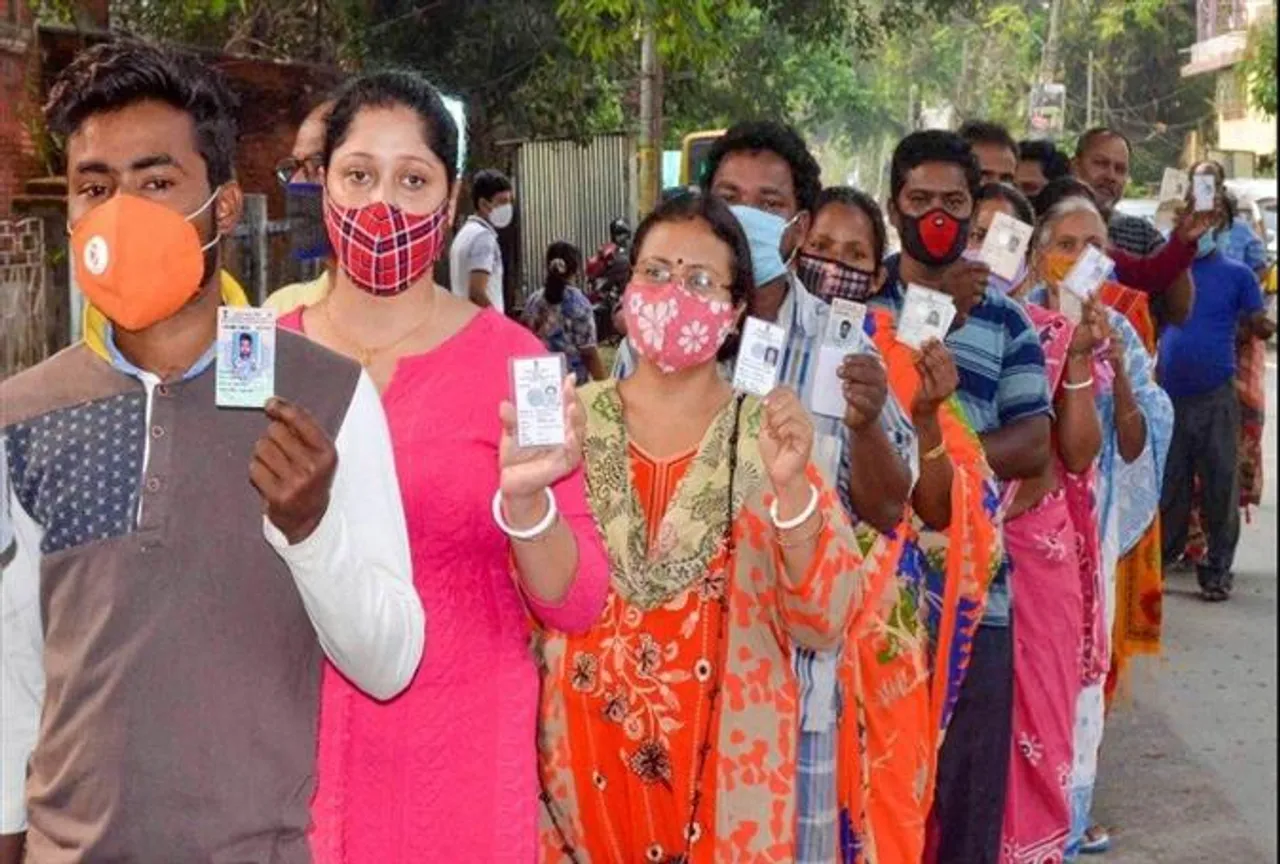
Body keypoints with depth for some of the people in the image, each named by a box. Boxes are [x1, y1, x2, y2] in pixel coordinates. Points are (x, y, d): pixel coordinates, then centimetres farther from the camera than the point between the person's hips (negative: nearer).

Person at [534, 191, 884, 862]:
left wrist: (791, 486, -24)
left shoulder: (766, 434, -2)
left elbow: (823, 622, -10)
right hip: (585, 762, 1)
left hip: (727, 768, 0)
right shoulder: (572, 419, 0)